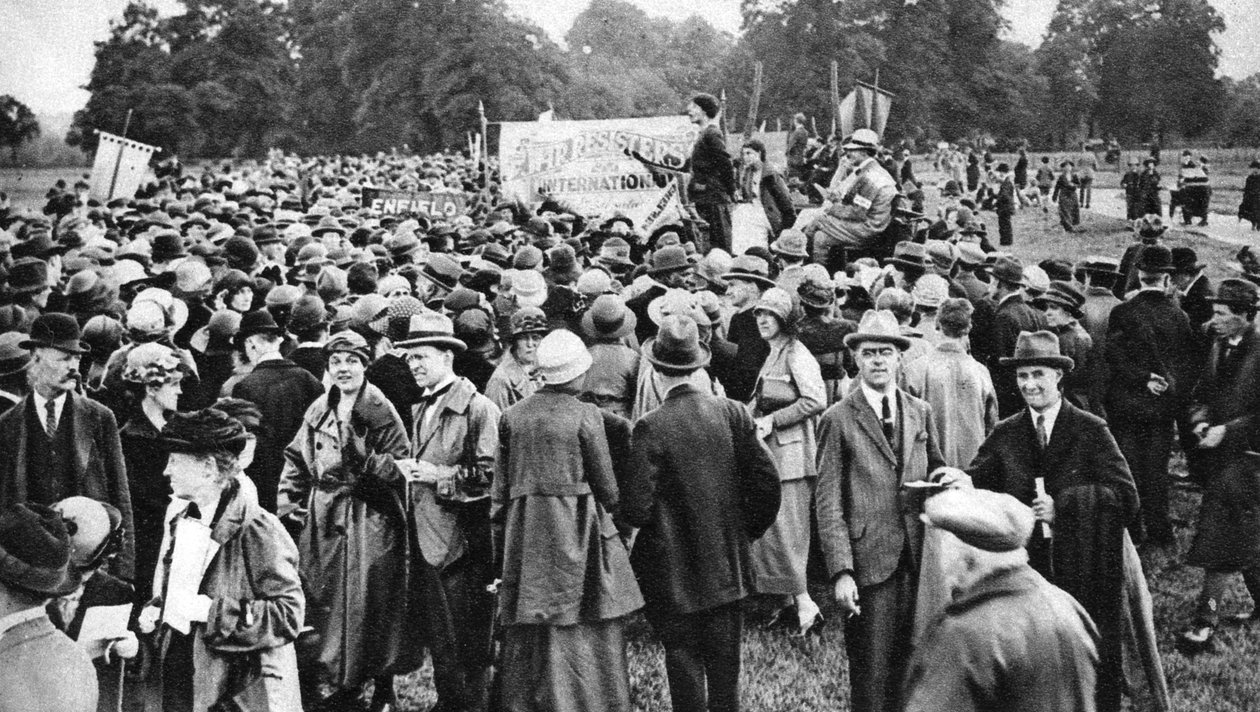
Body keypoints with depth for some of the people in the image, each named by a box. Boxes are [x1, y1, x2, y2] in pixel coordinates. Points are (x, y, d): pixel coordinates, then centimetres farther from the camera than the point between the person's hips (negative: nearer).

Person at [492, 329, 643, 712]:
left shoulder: (513, 415, 4)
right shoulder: (585, 415, -8)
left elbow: (499, 490, 8)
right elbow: (606, 486, -3)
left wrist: (500, 545, 14)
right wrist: (611, 508, 17)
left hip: (525, 534, 5)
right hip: (576, 531, -4)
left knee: (527, 635, 12)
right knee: (587, 633, 2)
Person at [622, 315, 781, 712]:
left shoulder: (650, 428, -16)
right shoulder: (732, 414, -4)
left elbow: (637, 508, -17)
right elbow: (767, 482, -2)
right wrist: (747, 530, 13)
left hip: (675, 572, -4)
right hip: (729, 569, 4)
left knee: (684, 664, 7)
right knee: (725, 668, 14)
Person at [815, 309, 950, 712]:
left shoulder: (921, 413, 11)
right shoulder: (838, 420, -4)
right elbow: (828, 504, -6)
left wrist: (947, 480, -4)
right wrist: (841, 571, -13)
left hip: (917, 557, 4)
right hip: (868, 561, -4)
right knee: (872, 671, 1)